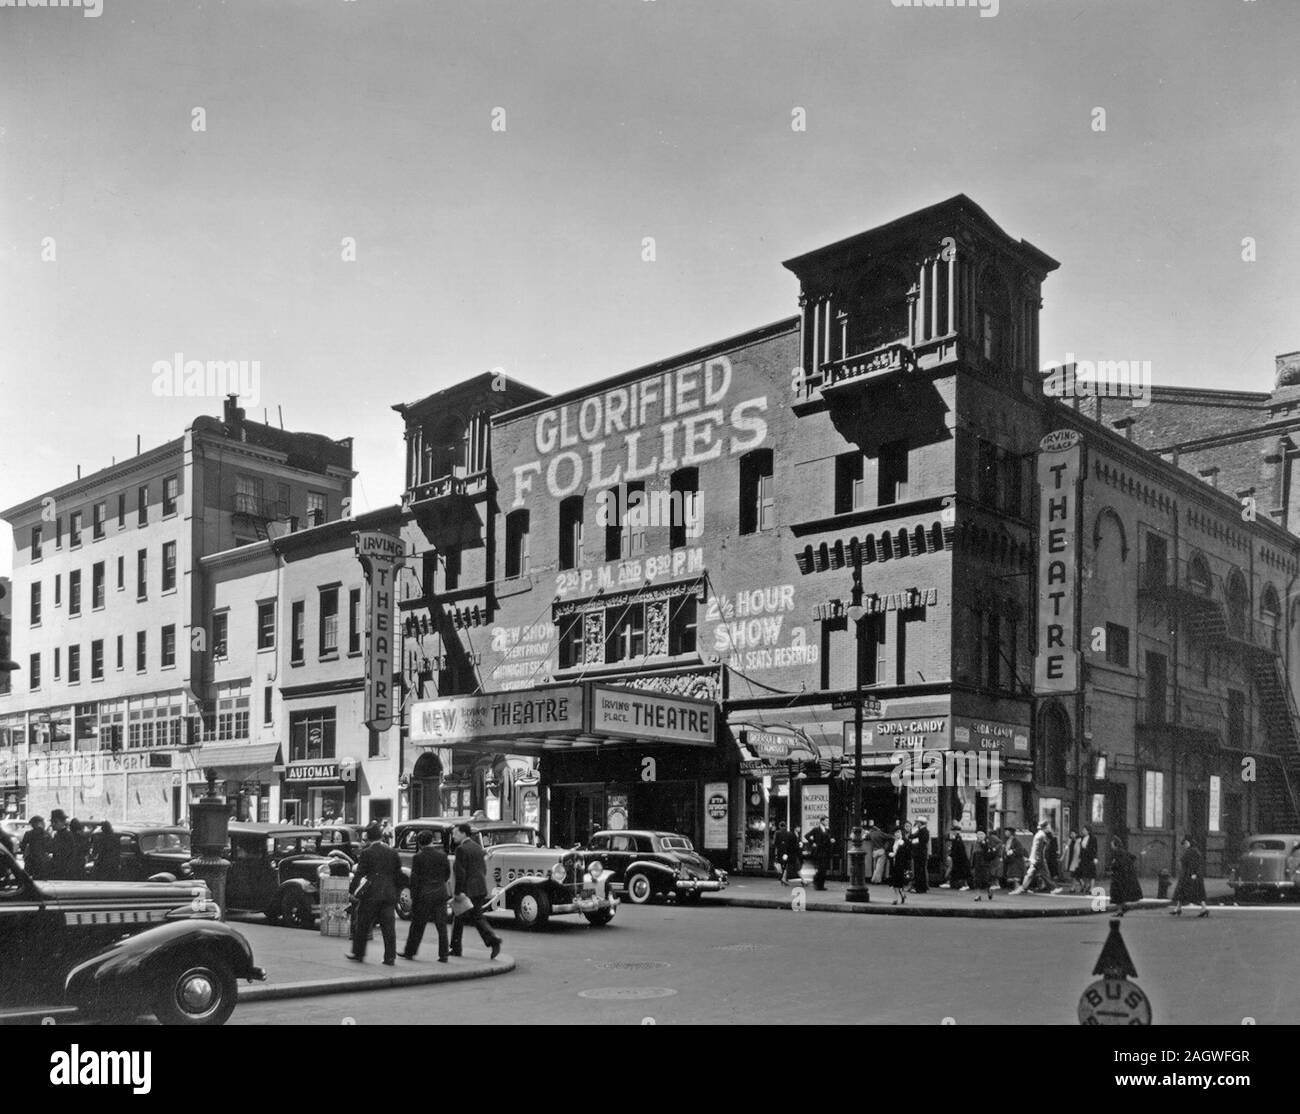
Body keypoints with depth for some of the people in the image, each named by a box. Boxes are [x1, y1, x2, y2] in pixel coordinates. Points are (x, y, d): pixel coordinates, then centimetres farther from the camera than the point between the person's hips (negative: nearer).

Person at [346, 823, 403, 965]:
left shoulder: (366, 853, -6)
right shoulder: (392, 852, 7)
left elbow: (359, 874, -7)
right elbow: (398, 874, 11)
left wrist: (352, 889, 2)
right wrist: (397, 892, 18)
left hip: (371, 894, -3)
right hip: (389, 894, 4)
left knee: (363, 925, 11)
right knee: (389, 927, 3)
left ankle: (358, 953, 20)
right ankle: (390, 957, 1)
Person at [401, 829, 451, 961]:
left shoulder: (418, 857, -8)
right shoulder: (442, 855, 1)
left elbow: (414, 878, -7)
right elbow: (448, 874, 8)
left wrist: (412, 896, -1)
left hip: (423, 895, -2)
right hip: (440, 894, 3)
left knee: (417, 926, 9)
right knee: (442, 926, 5)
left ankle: (409, 952, 17)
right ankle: (443, 955, 4)